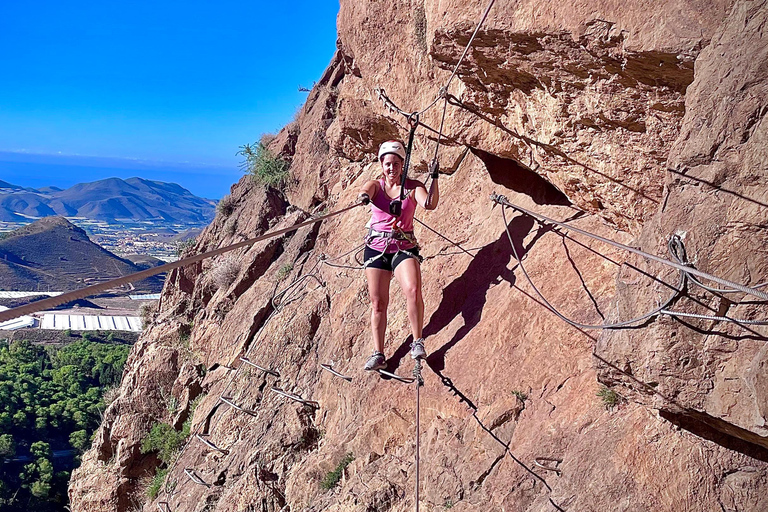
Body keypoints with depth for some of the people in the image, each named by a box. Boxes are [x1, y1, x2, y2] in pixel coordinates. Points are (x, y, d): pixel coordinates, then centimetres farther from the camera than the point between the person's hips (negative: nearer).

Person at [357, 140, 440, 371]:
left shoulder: (413, 187, 1)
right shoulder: (375, 185, 3)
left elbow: (429, 204, -16)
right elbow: (365, 190, -21)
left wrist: (434, 178, -27)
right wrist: (364, 195, -44)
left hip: (404, 248, -1)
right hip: (376, 248, 2)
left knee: (413, 290, -25)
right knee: (378, 302, 0)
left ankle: (417, 343, -11)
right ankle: (378, 354, 7)